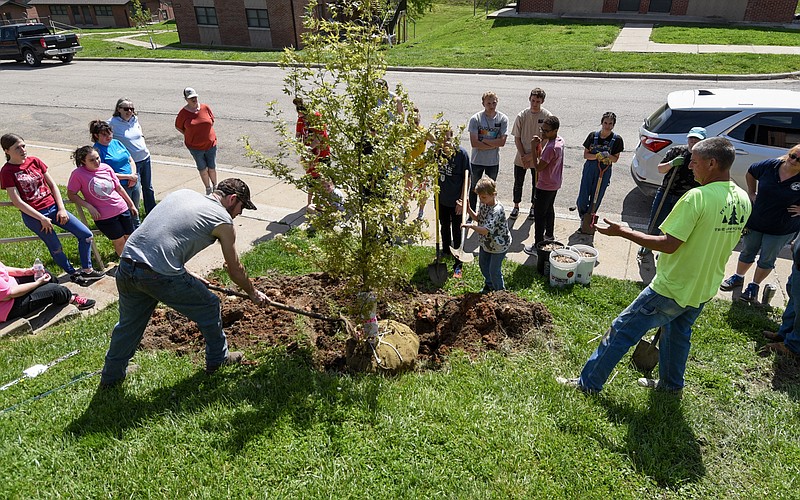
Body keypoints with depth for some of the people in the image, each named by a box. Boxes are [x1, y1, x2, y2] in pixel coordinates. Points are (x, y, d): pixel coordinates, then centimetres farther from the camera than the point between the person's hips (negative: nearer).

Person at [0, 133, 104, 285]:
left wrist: (61, 209, -2)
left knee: (86, 235, -1)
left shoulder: (35, 161, 4)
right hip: (33, 216, -5)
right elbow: (17, 201, -12)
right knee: (56, 248, 3)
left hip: (53, 207, 5)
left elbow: (52, 184, 7)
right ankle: (73, 273, 26)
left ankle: (86, 270, 13)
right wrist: (42, 218, -15)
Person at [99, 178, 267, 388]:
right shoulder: (223, 221, 2)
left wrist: (188, 275, 29)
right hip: (159, 275, -7)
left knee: (129, 323, 26)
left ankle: (111, 375, 45)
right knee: (208, 307, 15)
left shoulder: (182, 193, 19)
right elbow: (235, 269, 11)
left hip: (126, 266, 7)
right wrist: (253, 293, 27)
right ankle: (218, 359, 33)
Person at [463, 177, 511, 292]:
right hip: (486, 242, 9)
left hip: (499, 245, -9)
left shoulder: (497, 210, -33)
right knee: (483, 264, 25)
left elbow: (485, 230, -39)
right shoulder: (483, 204, -6)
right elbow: (478, 218, 10)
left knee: (494, 270, 3)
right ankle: (489, 285, 50)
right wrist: (469, 209, -6)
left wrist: (472, 226, -52)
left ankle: (500, 291, 27)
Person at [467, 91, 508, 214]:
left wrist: (483, 141, -16)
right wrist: (493, 144, -16)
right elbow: (474, 143, -19)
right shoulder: (475, 119, -13)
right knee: (474, 188, 14)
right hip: (477, 160, -1)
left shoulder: (503, 119, -9)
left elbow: (502, 141, -15)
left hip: (494, 162, 1)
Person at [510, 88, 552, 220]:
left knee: (536, 184, 12)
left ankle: (533, 207, 31)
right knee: (518, 183, 11)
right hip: (521, 158, 1)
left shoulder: (547, 116, -10)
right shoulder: (522, 116, -6)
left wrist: (531, 155, -15)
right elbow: (517, 138, -2)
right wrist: (523, 156, -10)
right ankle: (516, 207, 29)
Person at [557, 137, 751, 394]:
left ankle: (588, 382, 11)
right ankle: (671, 383, 48)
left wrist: (623, 232, -22)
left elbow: (669, 244, -27)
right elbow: (725, 241, 14)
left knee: (621, 330, 2)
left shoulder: (698, 197, -25)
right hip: (704, 290, 8)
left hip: (672, 288, -8)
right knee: (678, 333, 29)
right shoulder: (743, 200, 1)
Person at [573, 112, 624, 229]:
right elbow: (585, 154, -3)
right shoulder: (593, 135, -3)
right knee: (583, 196, -2)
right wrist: (597, 156, -21)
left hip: (604, 171, 0)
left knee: (596, 198, 6)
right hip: (590, 169, 0)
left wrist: (607, 156, -23)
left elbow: (615, 159, -1)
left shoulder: (617, 139, -5)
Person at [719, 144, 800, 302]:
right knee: (747, 252, 20)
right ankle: (738, 277, 41)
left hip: (781, 229, -2)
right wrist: (751, 193, 3)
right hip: (755, 221, 2)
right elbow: (750, 172, 9)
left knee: (767, 260, 13)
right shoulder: (770, 165, -13)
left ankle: (754, 286, 32)